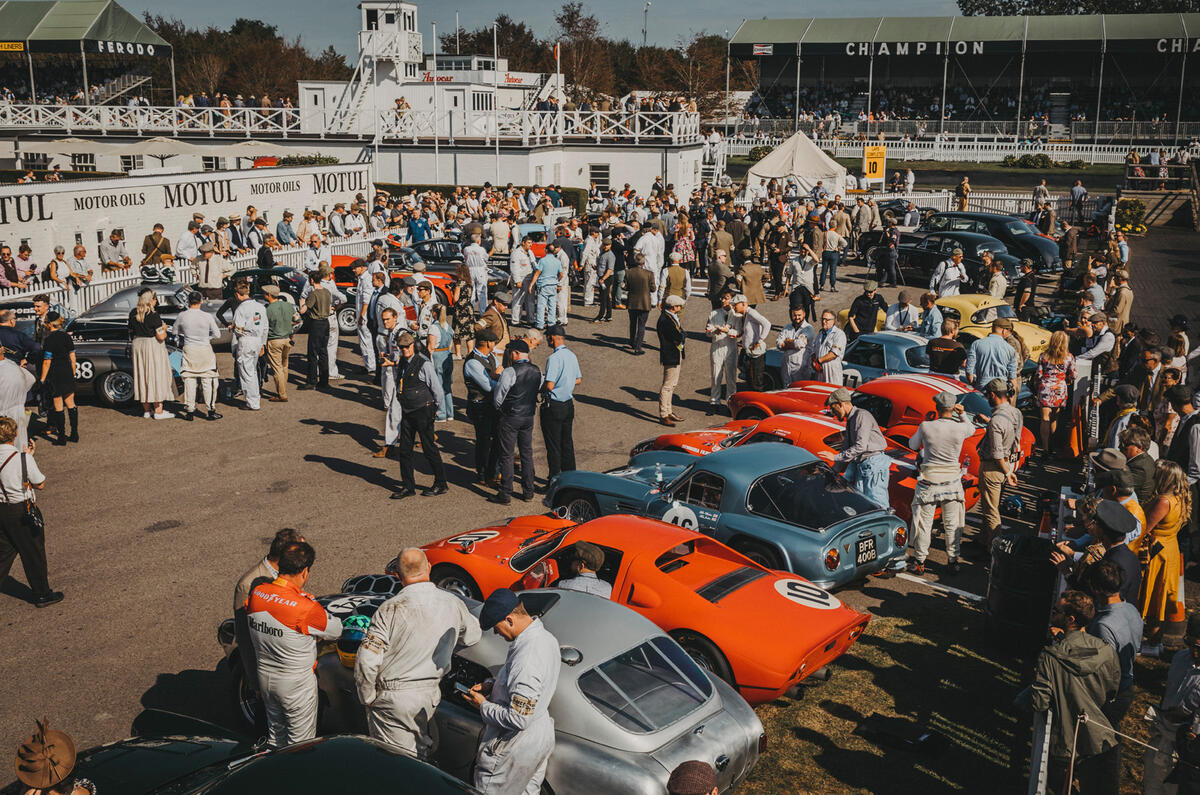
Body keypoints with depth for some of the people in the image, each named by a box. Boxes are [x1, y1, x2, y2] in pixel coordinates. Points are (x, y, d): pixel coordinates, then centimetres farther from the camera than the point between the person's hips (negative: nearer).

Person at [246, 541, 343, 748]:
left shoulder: (256, 593, -10)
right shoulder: (305, 608, -29)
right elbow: (335, 630, -14)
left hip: (265, 677, 6)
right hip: (297, 683, -6)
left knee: (275, 733, 25)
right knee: (300, 742, 12)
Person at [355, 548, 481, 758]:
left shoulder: (391, 609, -19)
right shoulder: (453, 604, -4)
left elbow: (367, 661, -19)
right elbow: (472, 636, 15)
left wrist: (368, 698, -4)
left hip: (392, 700, -4)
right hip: (430, 697, 5)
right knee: (420, 755, 21)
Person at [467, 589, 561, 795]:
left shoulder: (526, 660, -34)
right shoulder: (544, 637, -3)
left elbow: (518, 719, -30)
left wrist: (483, 705, -15)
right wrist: (491, 685, 4)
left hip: (514, 749, -9)